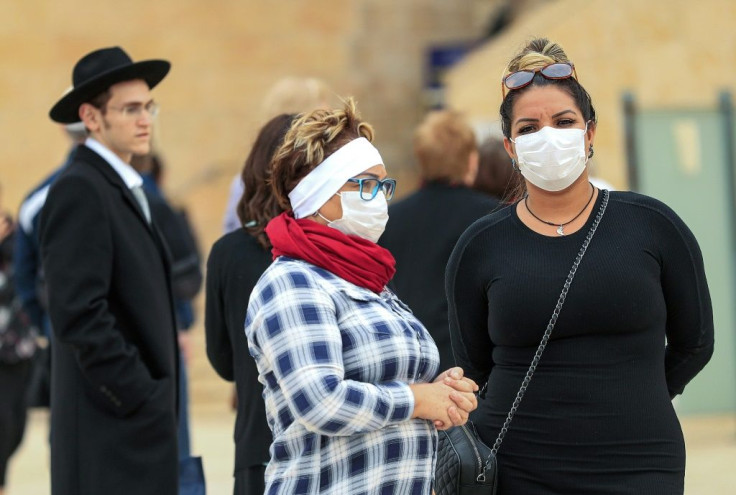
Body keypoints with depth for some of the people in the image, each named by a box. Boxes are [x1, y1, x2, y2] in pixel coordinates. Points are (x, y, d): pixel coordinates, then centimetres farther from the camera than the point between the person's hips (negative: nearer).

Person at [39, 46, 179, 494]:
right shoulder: (79, 190, -13)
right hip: (113, 426, -10)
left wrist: (159, 399, 14)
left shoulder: (126, 188, 17)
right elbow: (79, 313, -21)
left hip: (143, 423, 10)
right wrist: (140, 397, -18)